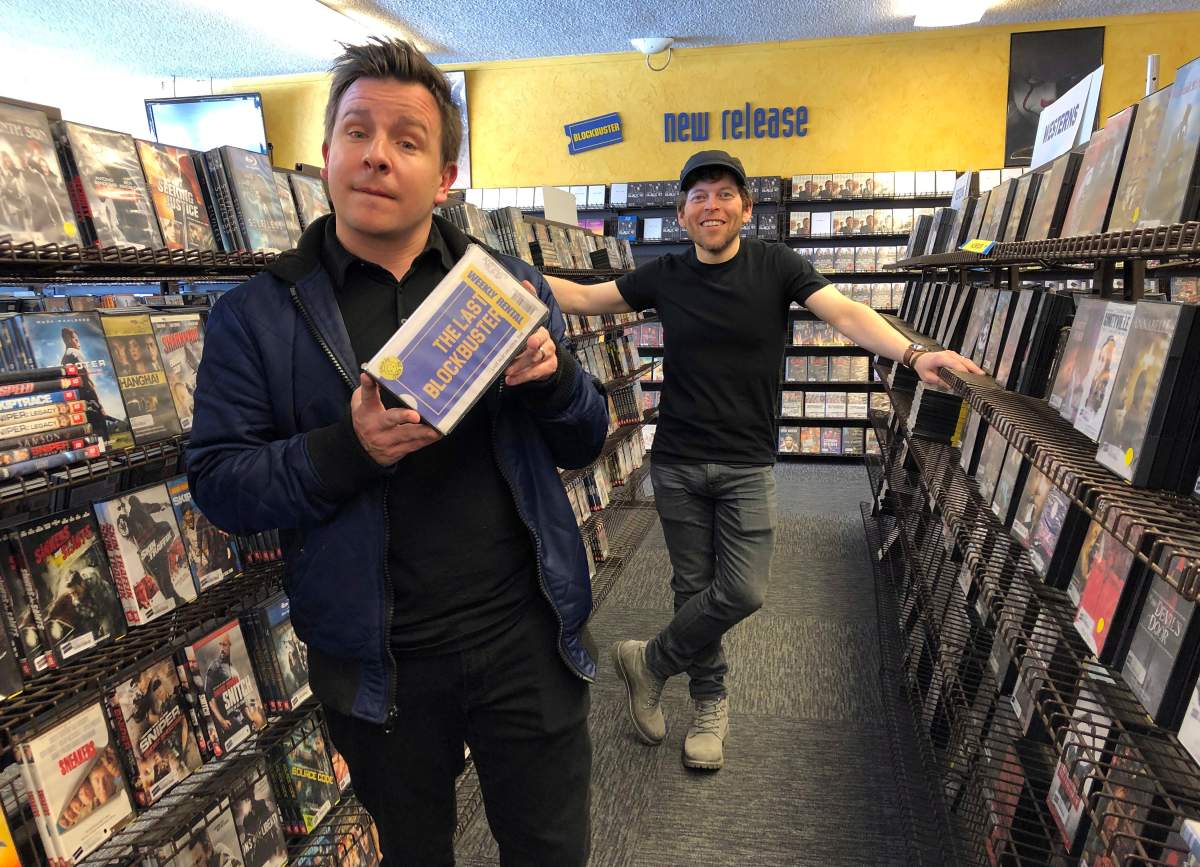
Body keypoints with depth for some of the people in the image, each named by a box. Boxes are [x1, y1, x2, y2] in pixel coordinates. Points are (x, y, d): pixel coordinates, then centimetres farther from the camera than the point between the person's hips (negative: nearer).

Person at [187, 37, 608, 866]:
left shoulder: (509, 285, 2)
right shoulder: (255, 315, -4)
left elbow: (584, 445, 4)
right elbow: (218, 483, -6)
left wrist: (555, 376, -18)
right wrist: (346, 450, -23)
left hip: (527, 636, 2)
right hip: (381, 664, 0)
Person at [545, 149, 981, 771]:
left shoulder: (775, 265, -3)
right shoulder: (665, 276, 2)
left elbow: (846, 313, -14)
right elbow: (584, 298, 9)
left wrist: (914, 355, -30)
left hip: (747, 467, -1)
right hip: (677, 464, 1)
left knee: (743, 591, -7)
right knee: (694, 587, 8)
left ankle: (648, 662, 18)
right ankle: (710, 704, 30)